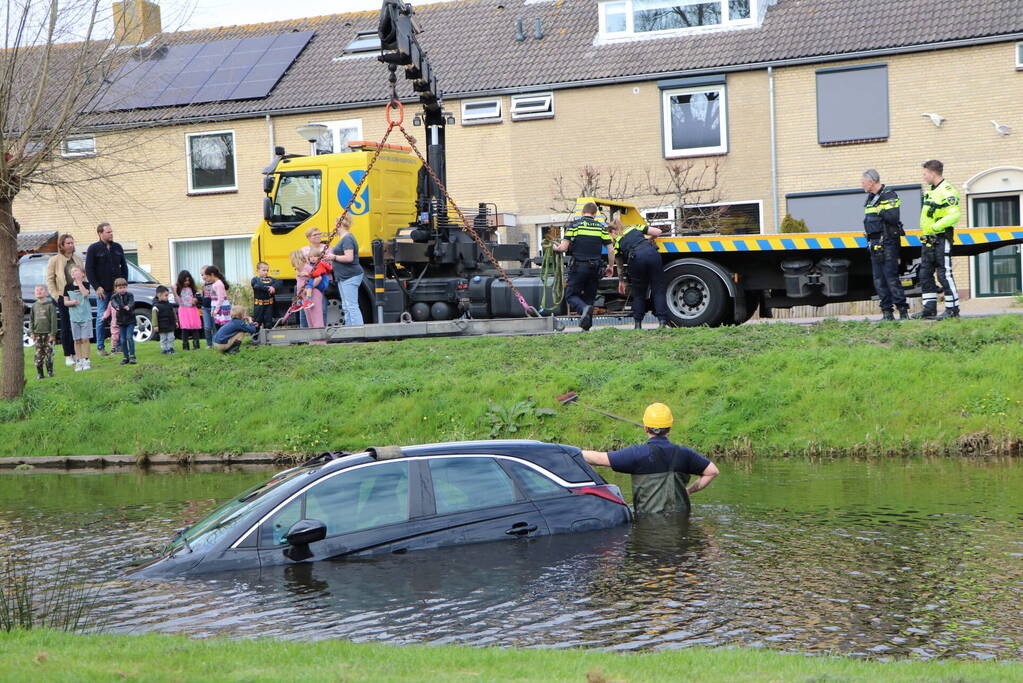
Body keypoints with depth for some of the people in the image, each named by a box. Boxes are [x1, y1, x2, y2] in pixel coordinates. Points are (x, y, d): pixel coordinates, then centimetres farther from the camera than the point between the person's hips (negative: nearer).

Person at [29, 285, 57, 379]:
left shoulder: (50, 305, -6)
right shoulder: (34, 306, 8)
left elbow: (53, 320, -7)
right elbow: (31, 319, 13)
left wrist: (53, 334, -9)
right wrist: (32, 332, 4)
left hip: (48, 333, -3)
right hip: (38, 333, 3)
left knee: (49, 352, 0)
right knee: (38, 354, 1)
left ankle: (50, 371, 10)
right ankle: (39, 373, 5)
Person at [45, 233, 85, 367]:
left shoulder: (78, 258, 12)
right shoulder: (54, 260, -2)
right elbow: (50, 279, -2)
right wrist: (55, 295, -9)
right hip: (63, 297, -4)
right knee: (65, 327, 0)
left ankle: (76, 354, 14)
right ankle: (68, 356, 4)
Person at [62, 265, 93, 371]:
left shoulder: (85, 284, -1)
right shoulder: (68, 286, 4)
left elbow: (85, 293, -22)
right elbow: (65, 302, 6)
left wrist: (79, 281, -19)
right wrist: (72, 302, -15)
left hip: (86, 315, -2)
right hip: (74, 317, 2)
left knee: (85, 339, -1)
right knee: (77, 340, 4)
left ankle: (86, 360, 9)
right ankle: (78, 362, 9)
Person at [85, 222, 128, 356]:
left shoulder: (117, 247, 11)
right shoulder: (93, 248, -2)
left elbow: (124, 266, 17)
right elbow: (89, 270, -4)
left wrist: (124, 283, 5)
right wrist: (97, 287, -11)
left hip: (117, 289, 4)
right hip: (102, 290, -4)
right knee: (102, 318, -1)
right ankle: (100, 347, 5)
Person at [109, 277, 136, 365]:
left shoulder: (130, 295, -3)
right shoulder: (114, 297, 1)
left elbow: (131, 302, -23)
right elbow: (113, 303, -20)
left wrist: (128, 306, -47)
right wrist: (116, 307, -44)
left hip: (130, 320, -3)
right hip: (121, 321, 3)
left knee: (129, 337, -14)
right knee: (123, 340, 4)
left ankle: (132, 356, -8)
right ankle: (126, 357, 13)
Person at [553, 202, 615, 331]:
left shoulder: (574, 225, 1)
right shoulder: (601, 227, 8)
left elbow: (564, 247, -6)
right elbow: (611, 250, 4)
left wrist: (556, 248, 16)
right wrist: (611, 266, 18)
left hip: (578, 266, -3)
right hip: (595, 267, 3)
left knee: (571, 295, 4)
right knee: (589, 297, 14)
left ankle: (584, 308, -25)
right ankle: (587, 324, 7)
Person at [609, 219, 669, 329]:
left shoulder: (617, 240, 24)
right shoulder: (635, 228, 29)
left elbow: (620, 265, 30)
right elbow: (658, 232, 21)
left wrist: (621, 281, 44)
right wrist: (648, 238, 41)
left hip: (636, 258, -1)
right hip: (652, 253, 1)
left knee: (638, 293, 16)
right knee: (658, 290, 6)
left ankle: (638, 323, 15)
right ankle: (662, 321, -4)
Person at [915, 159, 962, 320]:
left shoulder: (947, 191, -13)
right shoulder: (930, 191, 17)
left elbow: (955, 214, -24)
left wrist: (935, 227, -26)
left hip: (941, 239, -10)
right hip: (928, 240, 10)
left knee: (944, 274, -7)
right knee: (925, 275, 9)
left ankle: (953, 309, -2)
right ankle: (929, 309, 13)